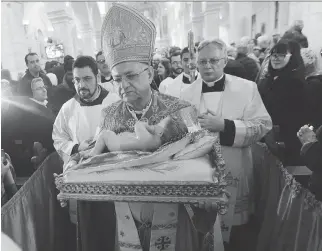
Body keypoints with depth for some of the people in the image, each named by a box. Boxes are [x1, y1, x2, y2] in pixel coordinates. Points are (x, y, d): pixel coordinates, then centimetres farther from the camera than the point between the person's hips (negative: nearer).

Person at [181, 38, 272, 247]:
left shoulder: (247, 88, -2)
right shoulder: (188, 92, 6)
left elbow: (263, 126, -10)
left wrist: (224, 126, -21)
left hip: (233, 174, -1)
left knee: (231, 235, 14)